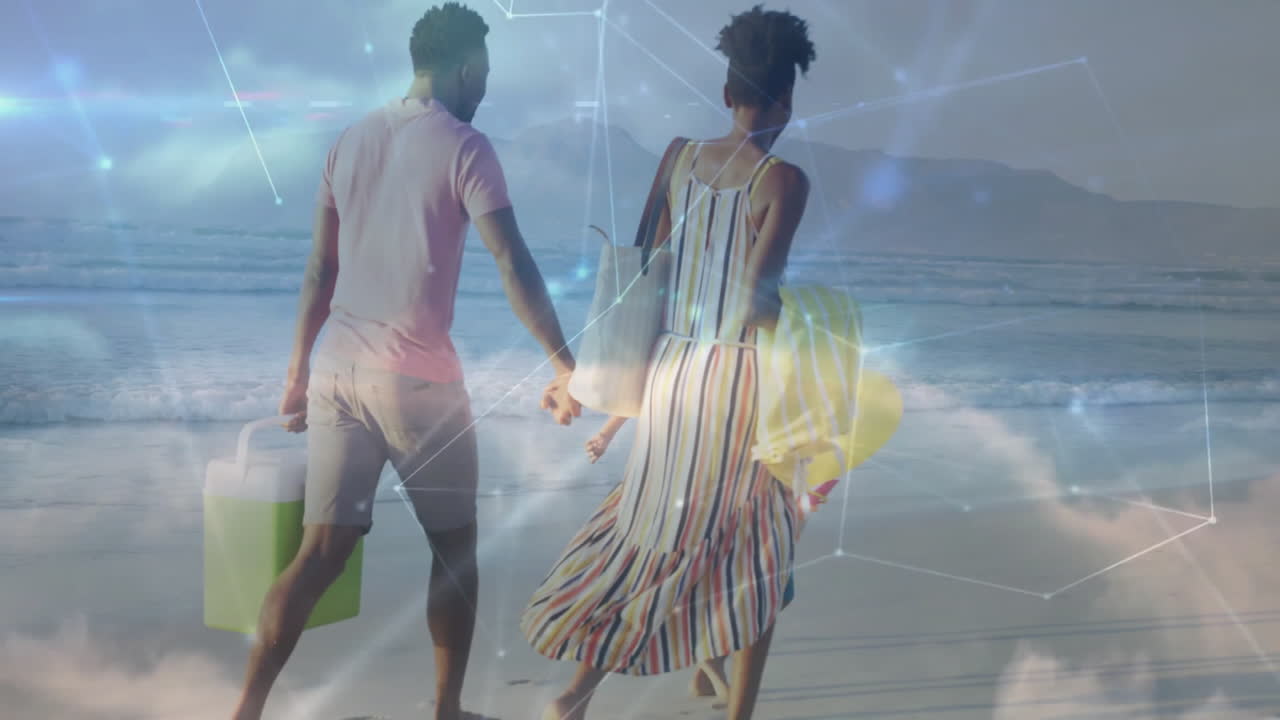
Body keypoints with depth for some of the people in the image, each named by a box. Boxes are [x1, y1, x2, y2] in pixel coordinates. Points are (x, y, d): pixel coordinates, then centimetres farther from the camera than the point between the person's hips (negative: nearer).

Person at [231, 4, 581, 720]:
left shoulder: (351, 142, 12)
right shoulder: (463, 146, -6)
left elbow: (321, 271, 15)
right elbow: (514, 265, -13)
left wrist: (299, 371, 20)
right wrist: (563, 366, -12)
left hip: (337, 371, 6)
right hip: (417, 378, -5)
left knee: (321, 553, 7)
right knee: (455, 546, 12)